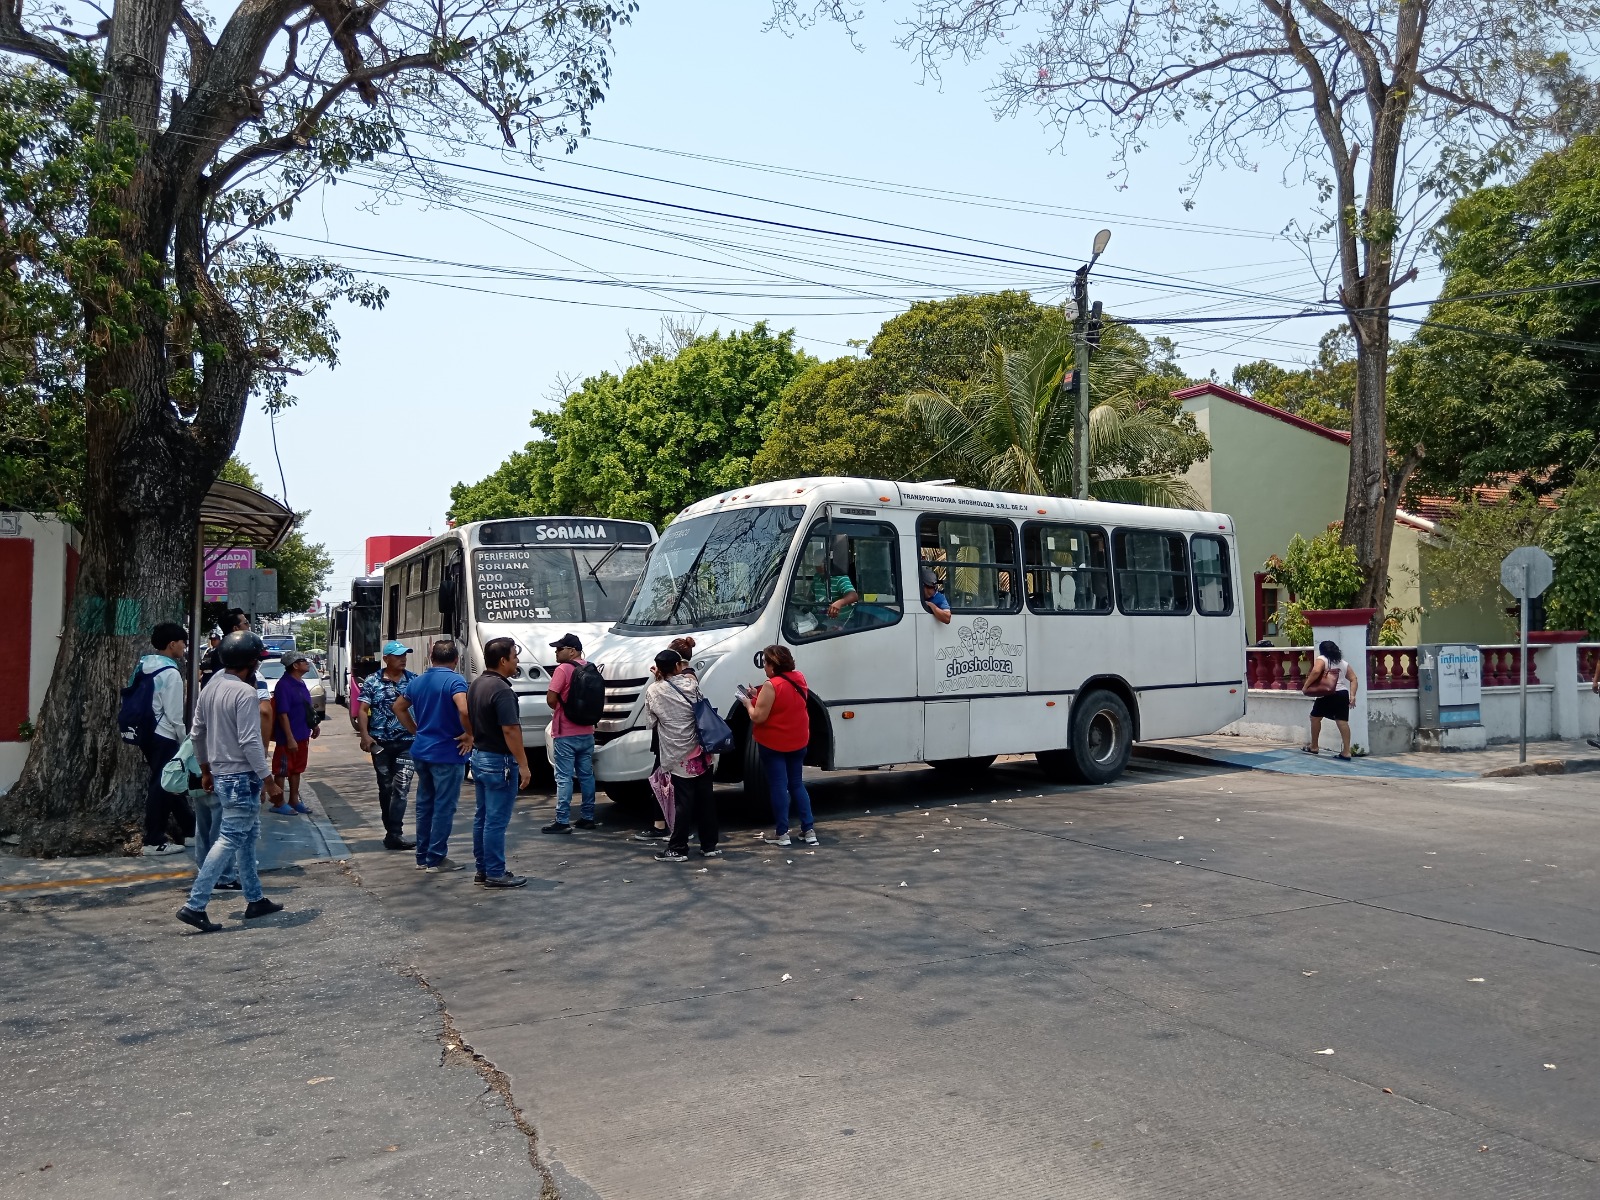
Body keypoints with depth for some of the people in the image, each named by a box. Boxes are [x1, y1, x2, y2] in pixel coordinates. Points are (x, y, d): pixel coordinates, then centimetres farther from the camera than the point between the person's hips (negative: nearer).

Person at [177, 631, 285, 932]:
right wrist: (268, 780, -15)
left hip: (220, 774, 10)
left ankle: (255, 900, 25)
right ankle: (194, 905, -7)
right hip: (241, 777, -10)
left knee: (248, 835, 17)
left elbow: (197, 733, 15)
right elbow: (249, 742, -22)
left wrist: (205, 769, 25)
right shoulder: (245, 693, -18)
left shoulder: (210, 688, 8)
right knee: (230, 840, -6)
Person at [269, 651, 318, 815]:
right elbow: (283, 714, -21)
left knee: (296, 769, 16)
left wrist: (313, 725, 18)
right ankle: (279, 803, 11)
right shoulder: (284, 685, -19)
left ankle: (294, 800, 25)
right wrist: (290, 738, -23)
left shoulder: (301, 683, 9)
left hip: (302, 735, 9)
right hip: (288, 737, -9)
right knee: (282, 770, 3)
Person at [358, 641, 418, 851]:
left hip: (407, 742, -1)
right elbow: (362, 710, -1)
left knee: (401, 788, -11)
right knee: (385, 788, 10)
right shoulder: (372, 681, 1)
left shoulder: (414, 680, 3)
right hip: (381, 743, 1)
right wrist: (365, 735, -13)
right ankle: (393, 833, 21)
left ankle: (393, 834, -11)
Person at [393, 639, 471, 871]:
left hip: (421, 751, 7)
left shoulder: (418, 681, 9)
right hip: (447, 753, -7)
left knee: (424, 804, 16)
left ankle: (422, 857, 23)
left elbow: (398, 707, 21)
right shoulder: (454, 680, -15)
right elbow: (464, 710, -31)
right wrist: (469, 734, -16)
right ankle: (436, 859, 7)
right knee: (444, 807, 2)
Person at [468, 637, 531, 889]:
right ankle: (495, 874, 4)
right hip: (499, 761, -10)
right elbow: (510, 730, -24)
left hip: (478, 757, 10)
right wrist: (523, 765, -20)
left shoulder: (476, 684, 8)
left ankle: (482, 869, 22)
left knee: (482, 817, 15)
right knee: (496, 820, -3)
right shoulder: (501, 690, -21)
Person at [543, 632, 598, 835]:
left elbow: (551, 699, -16)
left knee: (564, 777, -3)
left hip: (566, 734, -7)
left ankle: (562, 821, -2)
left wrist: (558, 709, 3)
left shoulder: (563, 669, -14)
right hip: (586, 732, 7)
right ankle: (588, 817, 18)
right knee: (586, 775, 13)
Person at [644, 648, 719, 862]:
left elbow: (651, 722, 4)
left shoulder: (653, 691, -7)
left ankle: (677, 849, 6)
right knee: (706, 800, 9)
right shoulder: (691, 683, -1)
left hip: (679, 757, -3)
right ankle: (709, 846, 16)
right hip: (700, 753, 3)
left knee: (683, 803, 2)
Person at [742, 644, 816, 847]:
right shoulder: (799, 678, 2)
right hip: (798, 741, 7)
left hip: (773, 744, -6)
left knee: (778, 787, 2)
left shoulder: (771, 685, -21)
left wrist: (748, 703, -3)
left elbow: (758, 717, -21)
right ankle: (809, 829, 12)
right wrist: (760, 697, 14)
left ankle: (782, 834, 5)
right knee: (797, 785, 15)